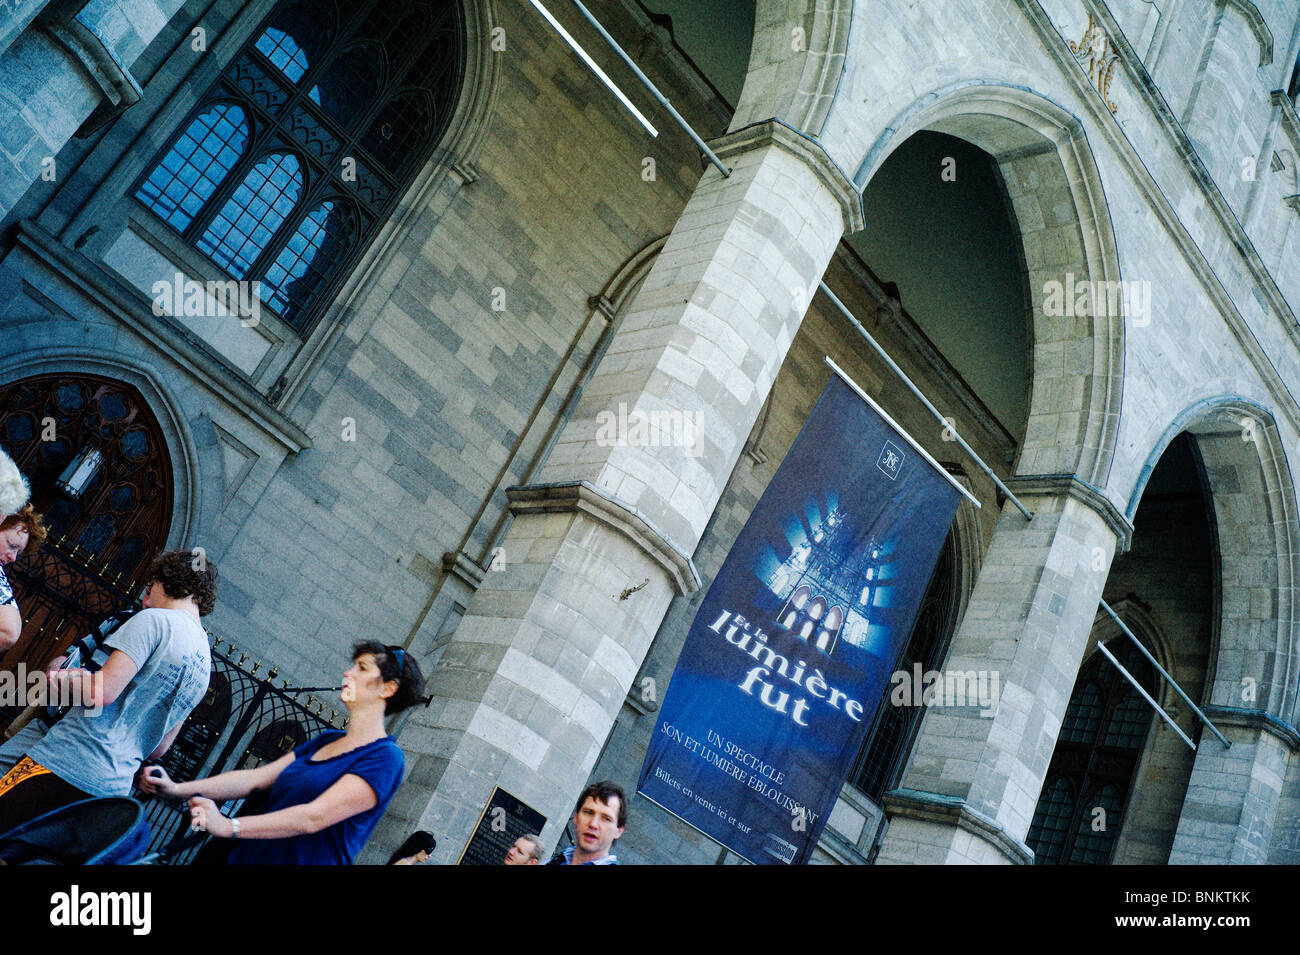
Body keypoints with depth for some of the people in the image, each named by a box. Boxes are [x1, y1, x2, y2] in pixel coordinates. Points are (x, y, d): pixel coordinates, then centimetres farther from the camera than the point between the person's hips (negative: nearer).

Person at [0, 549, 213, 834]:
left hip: (66, 767, -8)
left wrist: (62, 679, 3)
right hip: (114, 786, 8)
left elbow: (102, 692, -19)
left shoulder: (154, 620, -6)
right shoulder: (204, 664, 19)